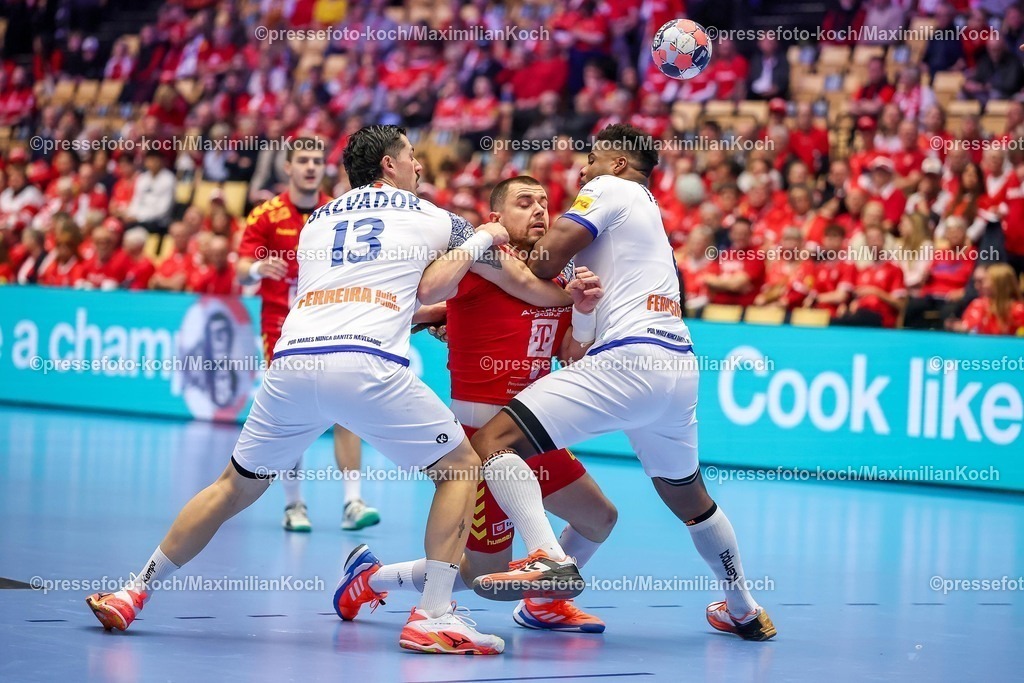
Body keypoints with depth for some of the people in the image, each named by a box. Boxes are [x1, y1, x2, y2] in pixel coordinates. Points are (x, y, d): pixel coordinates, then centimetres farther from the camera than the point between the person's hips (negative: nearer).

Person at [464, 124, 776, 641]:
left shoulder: (610, 188, 5)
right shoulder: (649, 213, 31)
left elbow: (544, 261, -8)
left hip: (628, 360, -9)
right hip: (679, 367, 9)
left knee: (494, 441, -16)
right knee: (687, 497, 30)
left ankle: (547, 560, -35)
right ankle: (744, 611, 42)